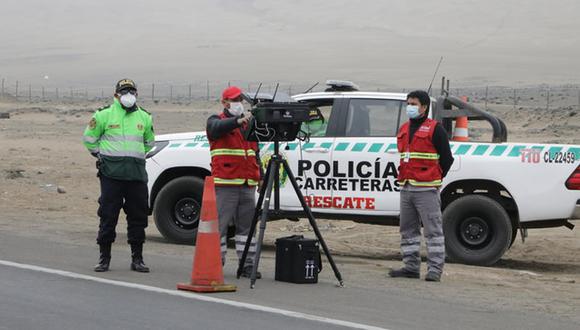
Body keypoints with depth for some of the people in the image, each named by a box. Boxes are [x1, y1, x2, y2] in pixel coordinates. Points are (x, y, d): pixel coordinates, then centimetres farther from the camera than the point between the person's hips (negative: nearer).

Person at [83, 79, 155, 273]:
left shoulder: (144, 117, 12)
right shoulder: (105, 115, 2)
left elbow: (149, 141, 29)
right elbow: (89, 138, 11)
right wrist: (101, 155, 8)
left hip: (137, 174, 3)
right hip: (112, 174, -3)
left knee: (138, 216, 5)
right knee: (108, 215, -2)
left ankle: (137, 259, 13)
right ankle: (104, 258, 7)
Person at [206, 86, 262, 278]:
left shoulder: (248, 124, 22)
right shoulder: (216, 121, 5)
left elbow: (255, 152, 26)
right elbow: (218, 128, -21)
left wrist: (260, 175, 17)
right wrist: (238, 121, -36)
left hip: (247, 184, 6)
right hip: (225, 184, -6)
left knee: (247, 225, 4)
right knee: (220, 224, -5)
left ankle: (247, 265, 6)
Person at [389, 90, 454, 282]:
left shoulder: (435, 129, -5)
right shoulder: (404, 129, 17)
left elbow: (447, 158, -4)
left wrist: (434, 179, -1)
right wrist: (404, 177, 17)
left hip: (426, 189, -8)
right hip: (406, 188, 8)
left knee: (433, 230, -7)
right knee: (408, 230, 10)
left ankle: (435, 269, -7)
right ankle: (411, 267, 16)